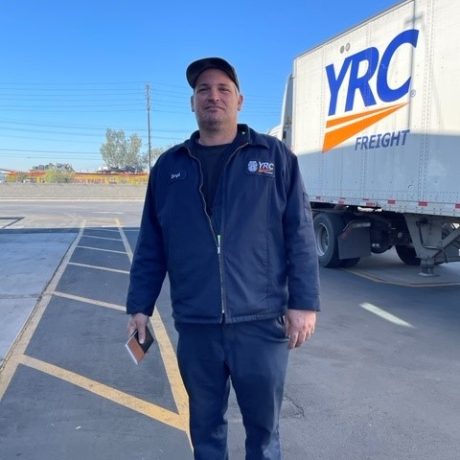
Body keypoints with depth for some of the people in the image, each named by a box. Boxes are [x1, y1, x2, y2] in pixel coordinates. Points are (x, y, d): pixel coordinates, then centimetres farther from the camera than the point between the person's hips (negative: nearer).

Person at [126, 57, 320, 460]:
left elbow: (300, 235, -2)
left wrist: (304, 303, -7)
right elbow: (151, 245, 10)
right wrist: (140, 306, 8)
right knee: (205, 427, 20)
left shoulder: (275, 157, 1)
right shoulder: (169, 166, 8)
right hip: (195, 326, 2)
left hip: (261, 323, -2)